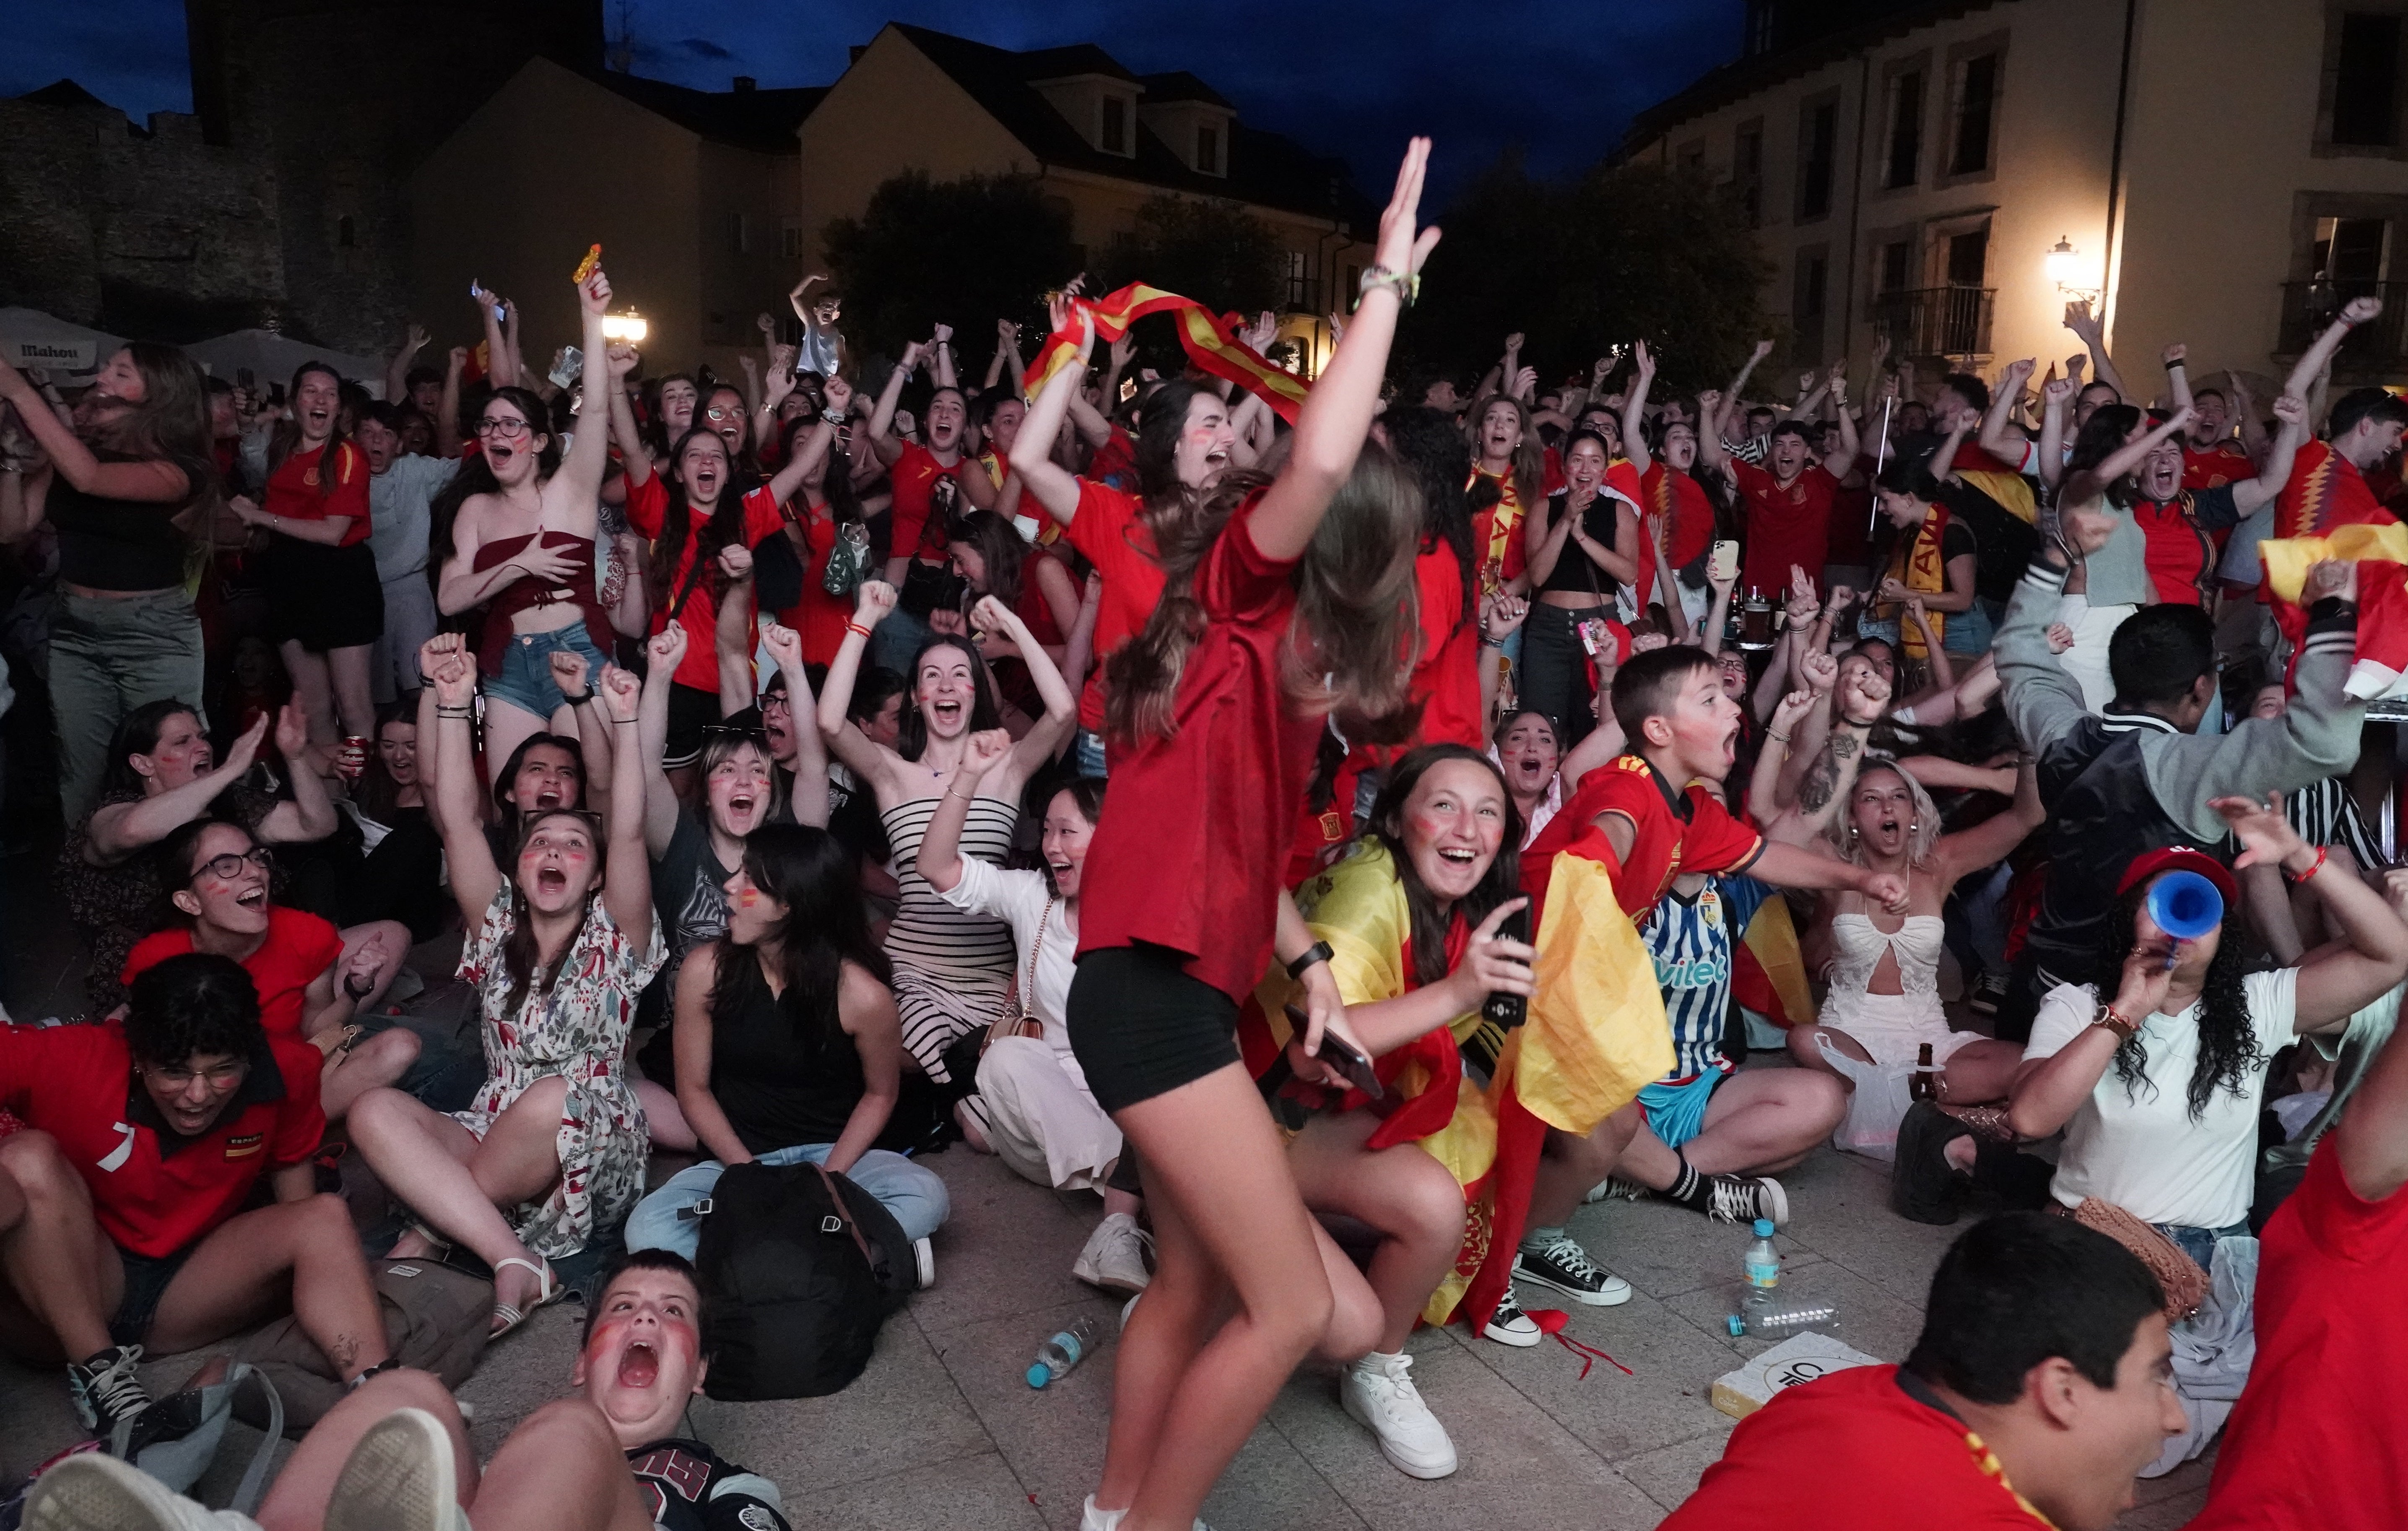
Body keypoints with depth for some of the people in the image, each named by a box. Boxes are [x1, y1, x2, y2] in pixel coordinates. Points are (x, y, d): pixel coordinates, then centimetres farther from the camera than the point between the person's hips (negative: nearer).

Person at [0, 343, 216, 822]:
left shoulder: (178, 469, -12)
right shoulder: (73, 445, 3)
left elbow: (88, 477, -29)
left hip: (154, 634, -4)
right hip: (74, 630, 5)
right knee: (78, 774, 9)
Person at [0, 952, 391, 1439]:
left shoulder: (284, 1074, -12)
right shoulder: (66, 1061, -21)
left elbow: (290, 1163, 1)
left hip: (183, 1297, 2)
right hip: (54, 1304, -2)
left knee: (326, 1218, -19)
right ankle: (101, 1378, -23)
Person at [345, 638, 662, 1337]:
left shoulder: (613, 937, 5)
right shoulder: (498, 929, 13)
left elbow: (630, 835, -11)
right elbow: (459, 821, 2)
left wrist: (626, 723, -20)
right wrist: (453, 707, -6)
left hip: (593, 1159, -3)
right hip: (492, 1140, 3)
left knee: (554, 1098, -37)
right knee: (374, 1110, -25)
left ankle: (431, 1235, -14)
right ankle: (518, 1264, -35)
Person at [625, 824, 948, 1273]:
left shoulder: (862, 995, -16)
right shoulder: (706, 970, -9)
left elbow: (881, 1094, 0)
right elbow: (694, 1088, 0)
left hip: (832, 1151, -2)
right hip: (736, 1156, 2)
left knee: (926, 1197, -31)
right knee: (647, 1231, -29)